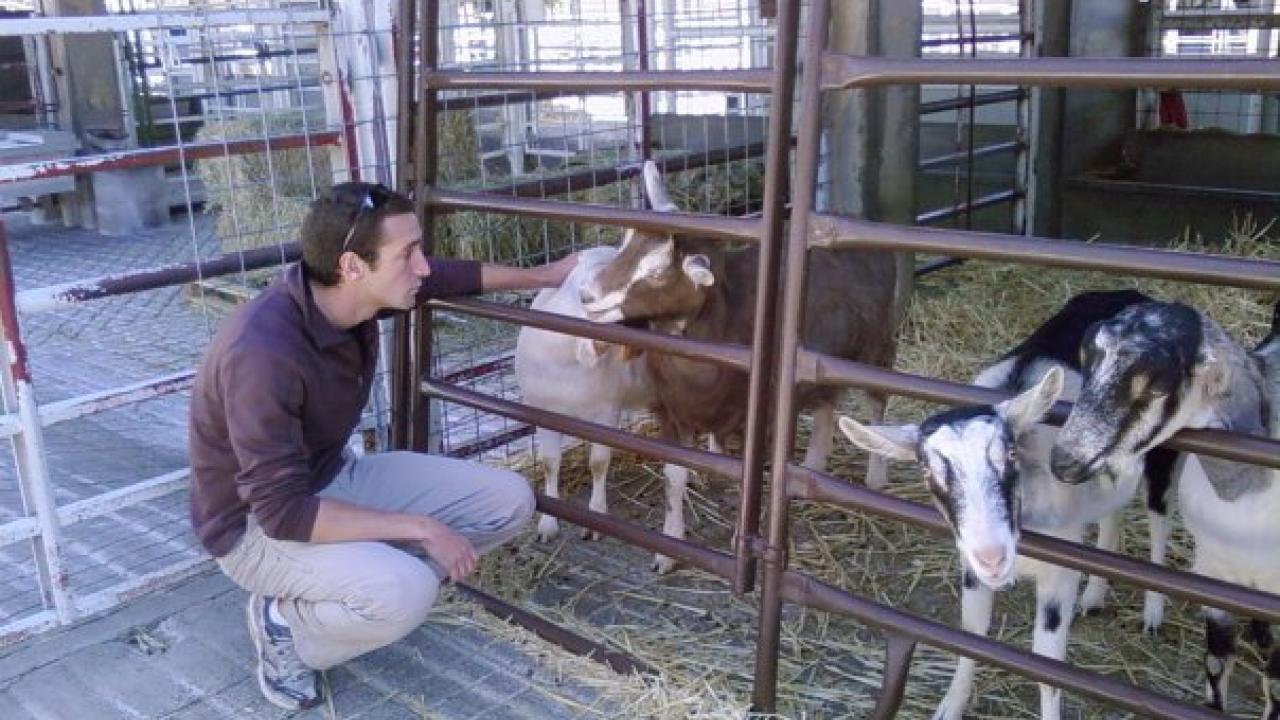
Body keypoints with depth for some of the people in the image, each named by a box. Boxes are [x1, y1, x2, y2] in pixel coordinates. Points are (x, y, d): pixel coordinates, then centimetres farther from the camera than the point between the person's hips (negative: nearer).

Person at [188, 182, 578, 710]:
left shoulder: (351, 292, -11)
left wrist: (543, 277, 20)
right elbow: (284, 510, -33)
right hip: (257, 523, -8)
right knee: (405, 593, -36)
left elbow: (451, 276, 10)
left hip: (333, 477, 8)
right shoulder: (262, 353, -34)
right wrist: (420, 528, -28)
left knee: (508, 501, -2)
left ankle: (356, 588, 8)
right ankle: (284, 621, -3)